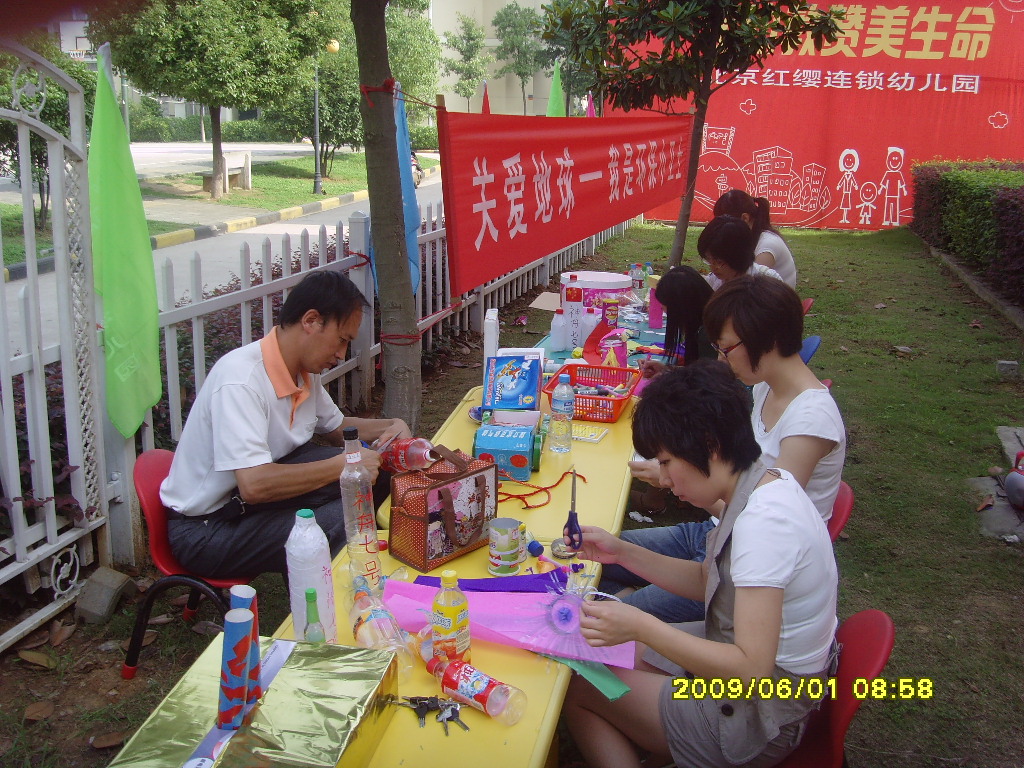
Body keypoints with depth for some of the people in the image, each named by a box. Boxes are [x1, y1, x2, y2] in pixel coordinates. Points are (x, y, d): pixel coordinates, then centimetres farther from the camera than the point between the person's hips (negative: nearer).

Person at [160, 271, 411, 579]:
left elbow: (336, 428, 19)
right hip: (208, 527, -8)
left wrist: (389, 427, 0)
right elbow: (254, 485, -36)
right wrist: (344, 465, -27)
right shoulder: (240, 378, -27)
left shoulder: (304, 373, 0)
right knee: (343, 523, -27)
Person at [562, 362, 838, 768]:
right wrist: (622, 553, 1)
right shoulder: (763, 483, -2)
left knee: (575, 687, 1)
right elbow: (707, 581, 9)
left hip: (757, 719, -9)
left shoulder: (764, 522, -31)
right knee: (601, 652, 17)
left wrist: (641, 626, -33)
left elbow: (751, 671, -33)